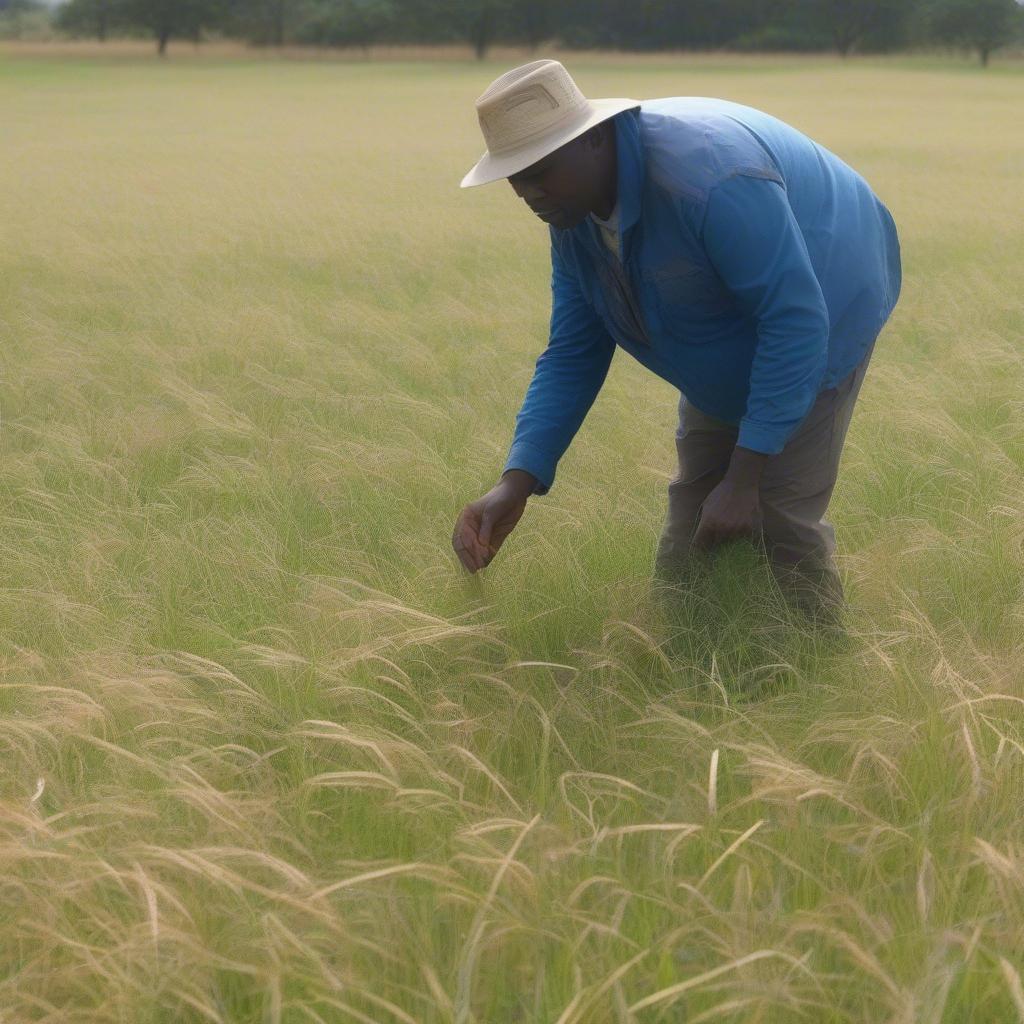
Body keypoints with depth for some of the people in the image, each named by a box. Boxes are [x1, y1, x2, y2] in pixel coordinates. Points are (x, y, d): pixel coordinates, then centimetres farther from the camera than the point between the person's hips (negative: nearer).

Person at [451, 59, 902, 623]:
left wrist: (743, 478, -36)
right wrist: (515, 486, -19)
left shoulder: (706, 178, -40)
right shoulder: (574, 216, -12)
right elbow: (572, 355, -6)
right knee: (693, 509, 10)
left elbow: (796, 321, -36)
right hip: (730, 344, 8)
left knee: (780, 520, -14)